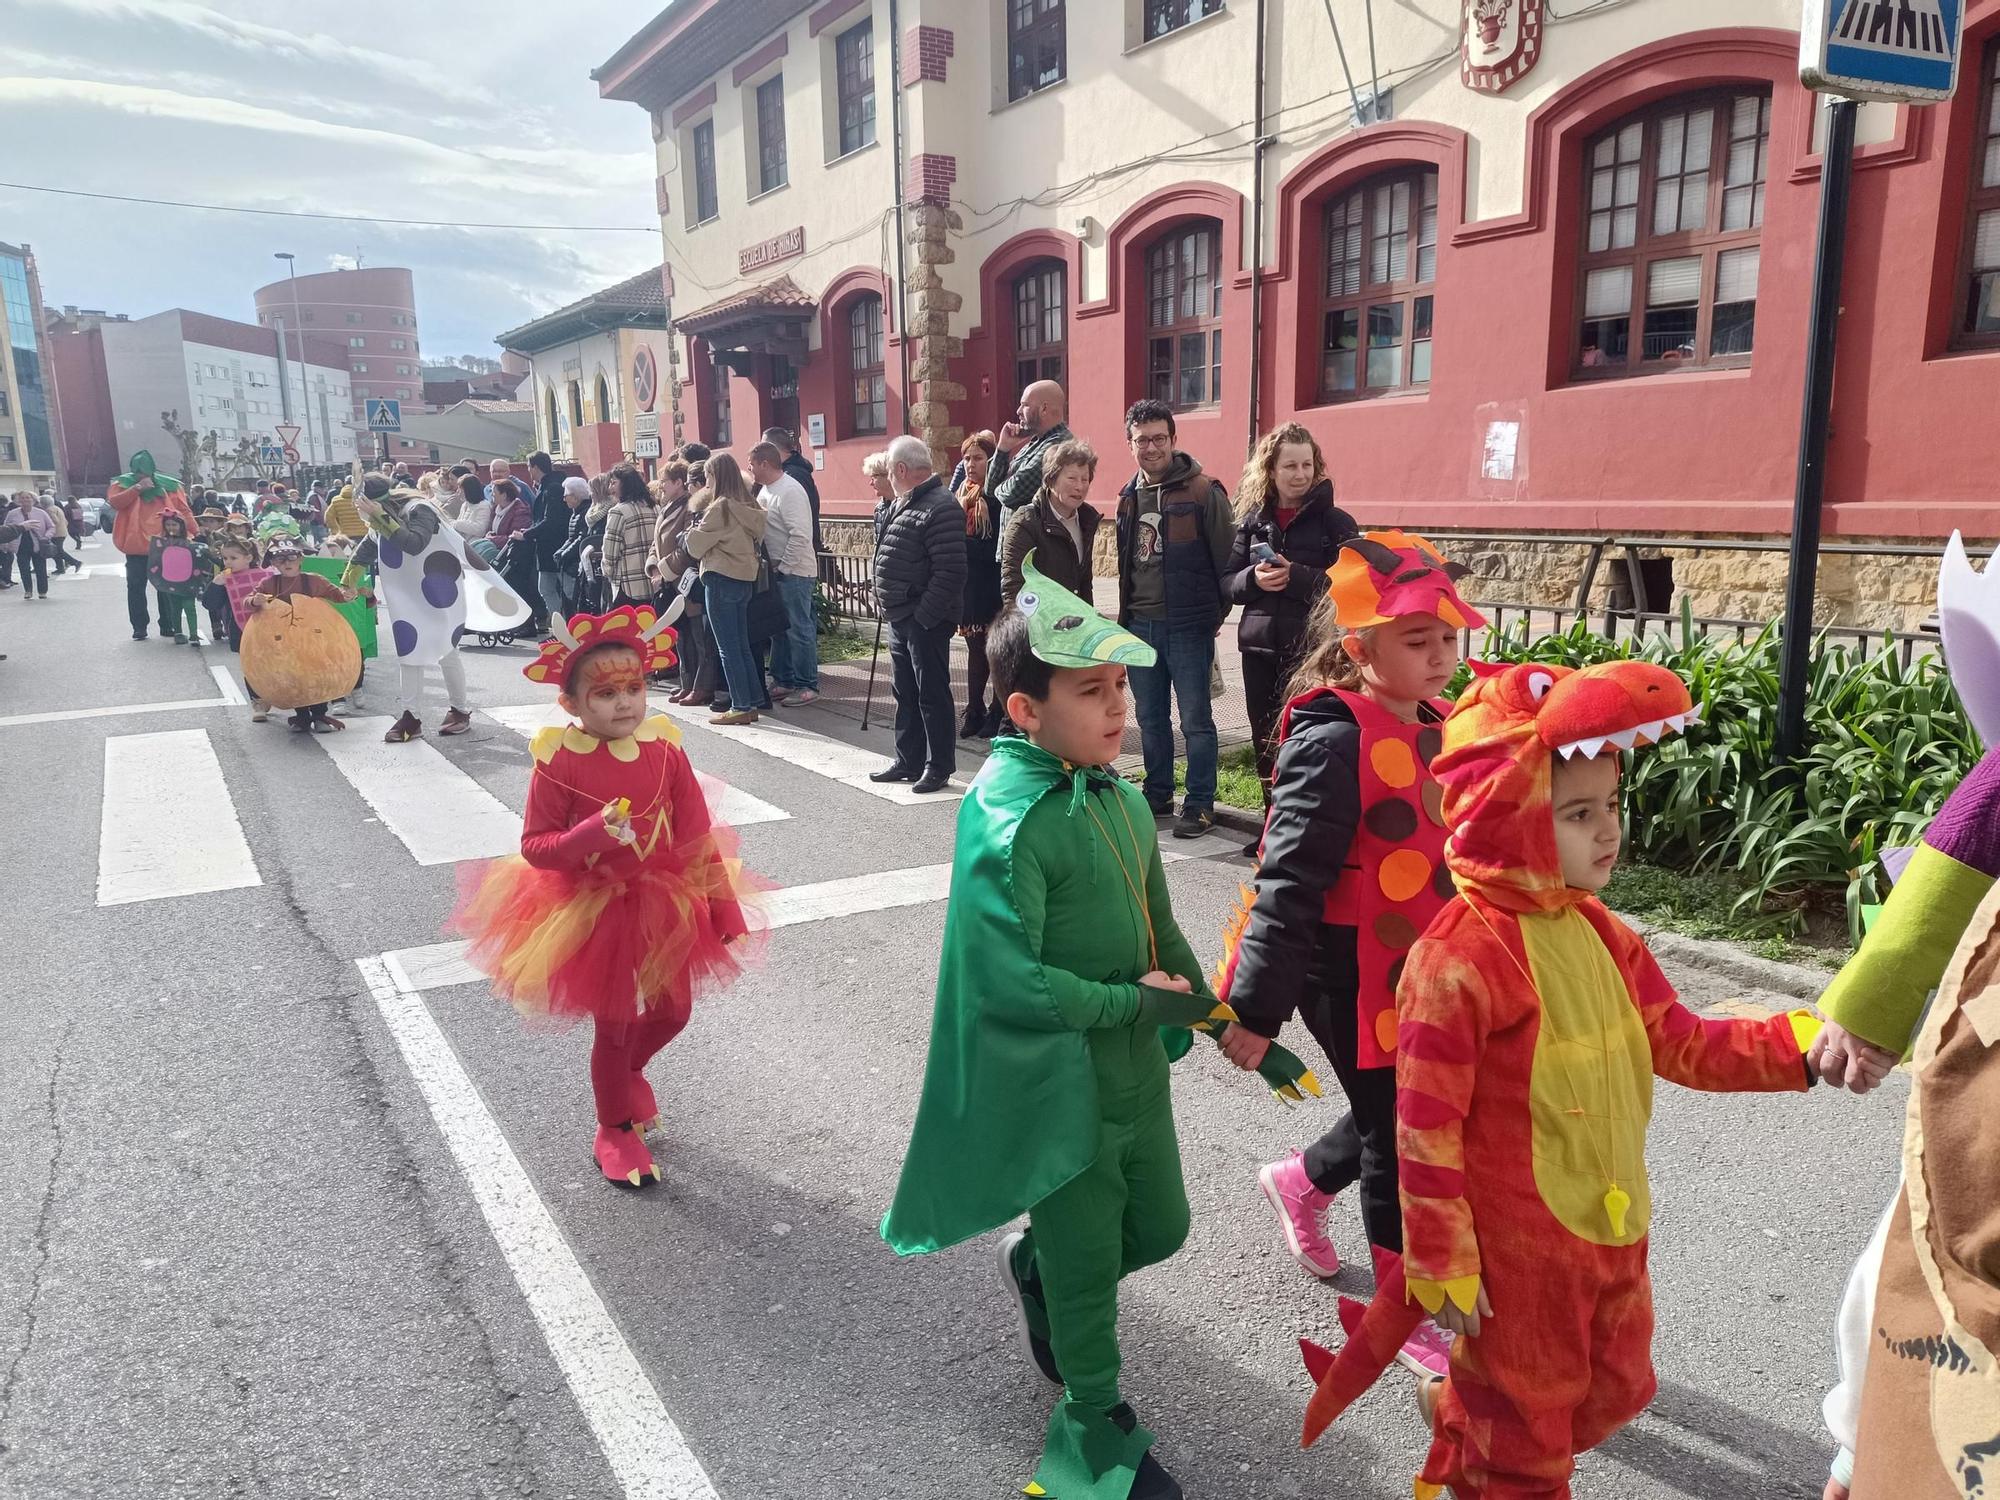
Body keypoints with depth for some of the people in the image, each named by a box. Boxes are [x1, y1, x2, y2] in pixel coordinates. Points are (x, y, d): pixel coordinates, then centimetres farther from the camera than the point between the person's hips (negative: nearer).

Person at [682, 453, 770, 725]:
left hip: (721, 580, -8)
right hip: (745, 578, 8)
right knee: (742, 645, 14)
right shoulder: (749, 506, 8)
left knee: (727, 647, -2)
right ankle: (754, 701, 16)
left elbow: (696, 545, -9)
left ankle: (741, 707, 0)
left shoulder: (721, 507, -14)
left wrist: (695, 529, 12)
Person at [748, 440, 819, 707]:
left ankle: (807, 686, 5)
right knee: (780, 628, 15)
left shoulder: (789, 491, -16)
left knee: (799, 629, -3)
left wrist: (783, 567, -17)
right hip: (776, 571, 9)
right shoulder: (765, 490, 12)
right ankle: (784, 680, 25)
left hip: (795, 572, -9)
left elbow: (800, 536, -22)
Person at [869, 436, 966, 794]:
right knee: (905, 694, 16)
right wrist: (885, 603, 14)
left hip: (925, 621, -10)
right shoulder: (902, 505, 15)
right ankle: (908, 761, 27)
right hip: (900, 618, 10)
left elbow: (949, 572, -22)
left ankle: (939, 767, 9)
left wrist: (924, 616, -22)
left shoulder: (940, 508, -17)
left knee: (932, 694, 0)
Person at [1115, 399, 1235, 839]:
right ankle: (1158, 794, 27)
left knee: (1195, 720, 0)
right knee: (1151, 718, 14)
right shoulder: (1129, 497, 12)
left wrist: (1217, 615, -5)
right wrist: (1126, 617, 15)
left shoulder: (1202, 492, -8)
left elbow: (1226, 559, -7)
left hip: (1188, 626, -6)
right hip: (1140, 625, 6)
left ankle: (1200, 804, 8)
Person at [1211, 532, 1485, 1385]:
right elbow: (1291, 880, -23)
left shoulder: (1441, 726, 4)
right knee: (1396, 1135, 8)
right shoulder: (1334, 740, -22)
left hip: (1423, 970, 8)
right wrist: (1257, 1006, -22)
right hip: (1353, 978, -8)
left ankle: (1302, 1183, 47)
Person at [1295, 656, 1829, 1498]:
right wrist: (1441, 1265, -15)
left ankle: (1457, 1416, 50)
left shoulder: (1598, 933, 0)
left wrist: (1804, 1045, -6)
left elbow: (1681, 1046, 7)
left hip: (1613, 1229, 8)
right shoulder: (1458, 958, -26)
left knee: (1616, 1392, 27)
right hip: (1515, 1248, -8)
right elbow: (1426, 1127, -21)